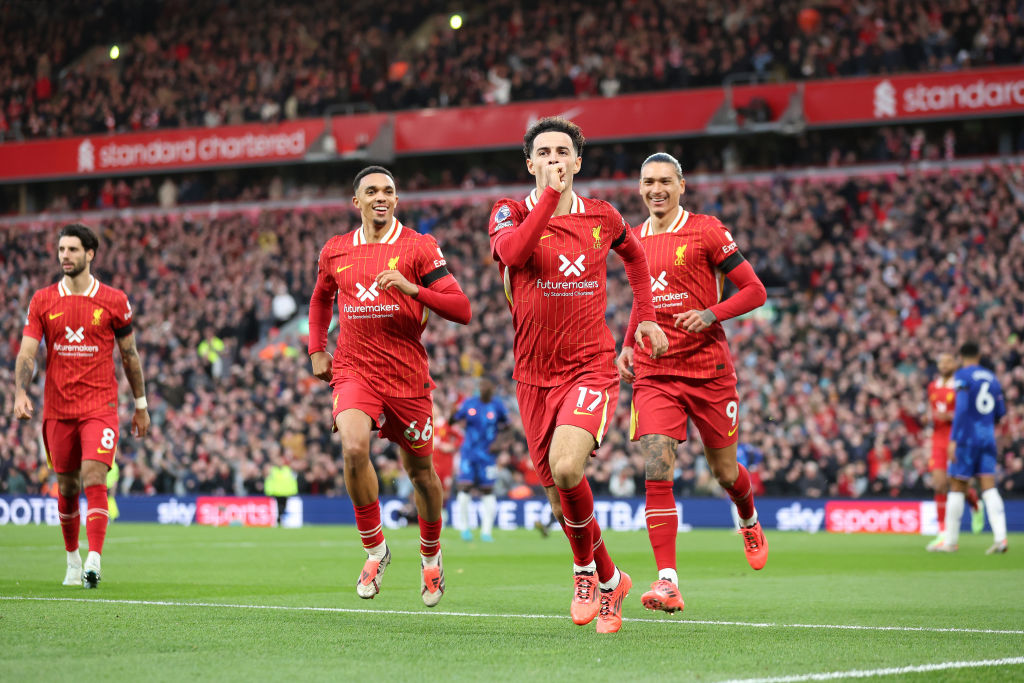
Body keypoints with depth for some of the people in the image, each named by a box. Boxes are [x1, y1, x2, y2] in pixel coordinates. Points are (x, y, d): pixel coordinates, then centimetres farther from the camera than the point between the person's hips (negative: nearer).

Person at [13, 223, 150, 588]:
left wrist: (141, 405, 12)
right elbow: (26, 353, -2)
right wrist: (21, 392, -19)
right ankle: (73, 559, 27)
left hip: (100, 406, -2)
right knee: (67, 487, 10)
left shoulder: (114, 301, 0)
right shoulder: (42, 301, 3)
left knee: (94, 478, -18)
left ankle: (94, 561, -23)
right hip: (57, 409, 2)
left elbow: (130, 355, 9)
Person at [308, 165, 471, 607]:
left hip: (407, 375, -1)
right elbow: (321, 298, 28)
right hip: (353, 371, 1)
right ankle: (374, 549, -7)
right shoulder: (335, 251, 7)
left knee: (420, 470, 11)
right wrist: (316, 350, 16)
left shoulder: (418, 247, -3)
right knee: (353, 448, -26)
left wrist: (412, 289, -23)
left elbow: (461, 309, -10)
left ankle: (430, 555, 38)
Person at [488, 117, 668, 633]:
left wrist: (645, 316, 21)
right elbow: (512, 251, -25)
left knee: (565, 468, -26)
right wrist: (552, 194, -24)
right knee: (558, 493, 7)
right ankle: (610, 581, 30)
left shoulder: (601, 217, 4)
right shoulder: (512, 213, -1)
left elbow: (633, 254, 27)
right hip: (534, 373, 2)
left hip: (591, 367, -2)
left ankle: (586, 569, -1)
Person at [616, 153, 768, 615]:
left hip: (709, 369, -2)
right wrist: (627, 346, 11)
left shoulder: (706, 231, -3)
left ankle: (750, 522, 47)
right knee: (656, 469, -15)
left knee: (724, 470, 10)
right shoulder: (633, 241, 10)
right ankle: (667, 582, -19)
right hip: (653, 373, 2)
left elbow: (754, 290, -3)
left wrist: (711, 314, -18)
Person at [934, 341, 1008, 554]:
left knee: (957, 488, 2)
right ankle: (1000, 537, -15)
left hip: (967, 437, -5)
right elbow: (1000, 412, 17)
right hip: (988, 437, 5)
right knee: (989, 488, 0)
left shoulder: (962, 376, -6)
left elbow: (961, 408, -16)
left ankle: (951, 541, 6)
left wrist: (953, 440, -18)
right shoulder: (991, 378, 13)